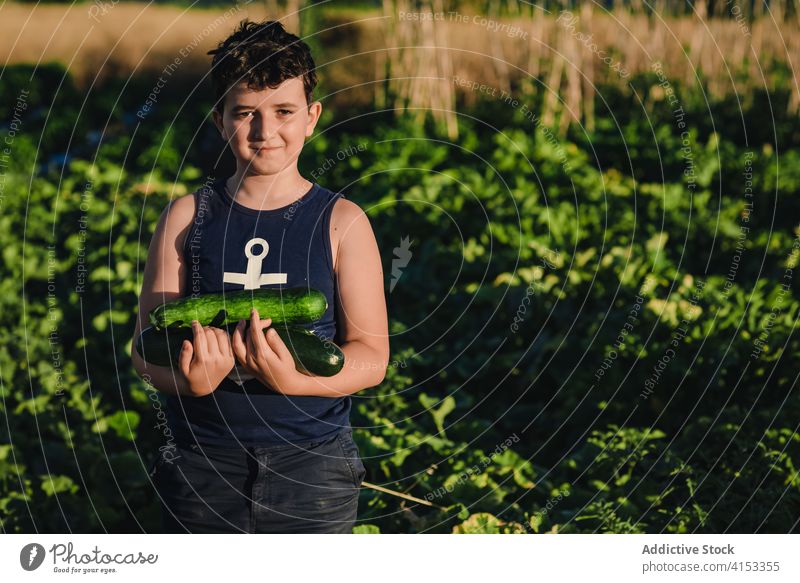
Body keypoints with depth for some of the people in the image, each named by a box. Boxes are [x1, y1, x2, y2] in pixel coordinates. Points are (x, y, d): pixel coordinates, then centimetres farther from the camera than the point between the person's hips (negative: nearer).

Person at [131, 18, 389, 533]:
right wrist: (191, 379, -21)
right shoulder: (186, 218, 3)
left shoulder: (342, 222, -1)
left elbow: (372, 356, -4)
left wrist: (291, 379, -24)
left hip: (311, 467, -1)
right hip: (202, 466, 1)